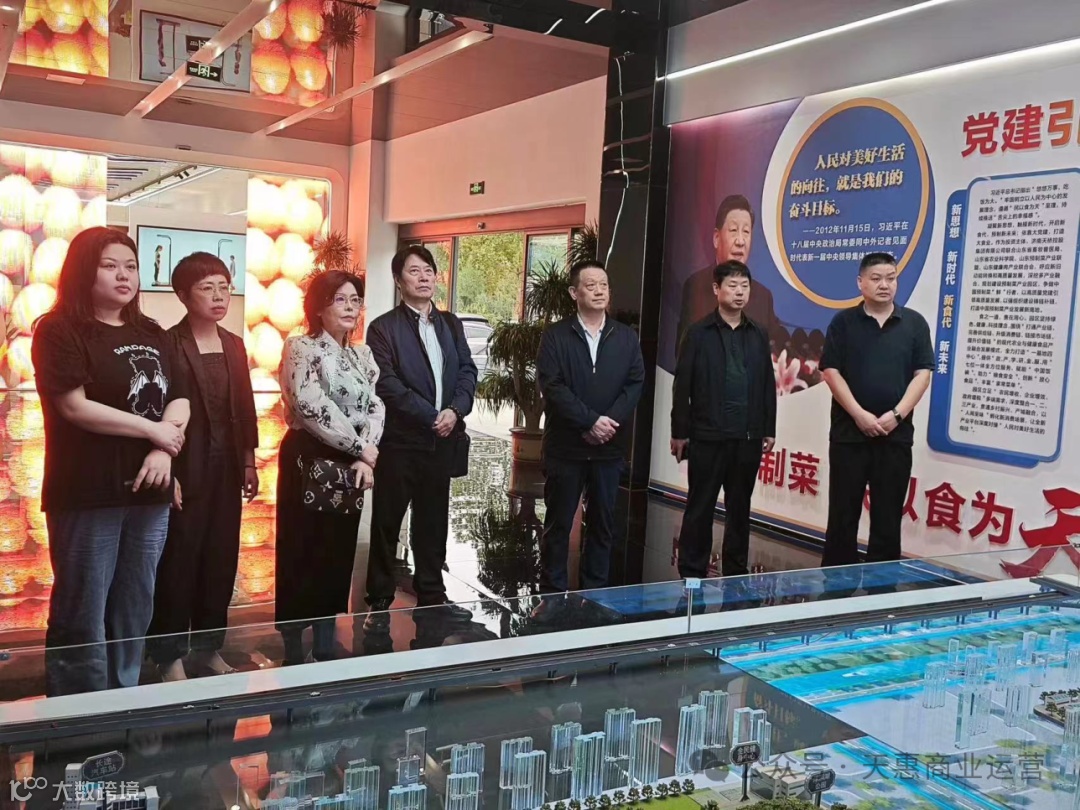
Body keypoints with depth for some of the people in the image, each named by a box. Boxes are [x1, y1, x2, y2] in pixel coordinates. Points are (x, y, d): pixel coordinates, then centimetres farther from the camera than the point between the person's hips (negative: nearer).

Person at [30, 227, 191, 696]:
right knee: (82, 618, 1)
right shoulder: (60, 330, -4)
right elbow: (75, 407, -15)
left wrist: (163, 452, -10)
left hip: (149, 491, 6)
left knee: (135, 614, 13)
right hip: (88, 494, -6)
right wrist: (154, 431, -10)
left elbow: (179, 401, 9)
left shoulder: (151, 334, 14)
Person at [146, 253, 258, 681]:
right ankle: (170, 655, 16)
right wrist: (167, 470, -16)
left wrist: (249, 461, 11)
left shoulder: (234, 345, 11)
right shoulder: (169, 344, -9)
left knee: (221, 559, 12)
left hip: (227, 468, 6)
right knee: (178, 562, 3)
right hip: (186, 469, -6)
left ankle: (209, 647, 25)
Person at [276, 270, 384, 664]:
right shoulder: (301, 347, -7)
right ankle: (294, 651, 12)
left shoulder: (362, 355, 12)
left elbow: (376, 408, 5)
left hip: (352, 465, 6)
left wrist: (366, 458, -11)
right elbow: (312, 406, -18)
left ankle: (326, 646, 24)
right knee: (302, 553, 0)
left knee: (339, 553, 11)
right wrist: (362, 448, -15)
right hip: (309, 460, -6)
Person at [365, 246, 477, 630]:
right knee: (387, 523, 3)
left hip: (442, 440, 5)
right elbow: (387, 383, -12)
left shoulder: (451, 324, 13)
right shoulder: (383, 328, -4)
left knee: (433, 522, 12)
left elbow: (467, 370, 8)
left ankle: (431, 596, 24)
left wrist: (455, 410, -10)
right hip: (400, 440, -4)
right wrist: (431, 417, -15)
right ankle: (379, 603, 13)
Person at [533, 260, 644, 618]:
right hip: (565, 446, -2)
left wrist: (610, 421, -14)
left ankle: (595, 592, 20)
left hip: (609, 447, 3)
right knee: (558, 523, 5)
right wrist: (590, 421, -17)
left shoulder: (626, 337, 8)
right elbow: (552, 386, -10)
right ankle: (553, 594, 15)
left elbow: (635, 384, 0)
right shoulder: (556, 335, -1)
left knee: (603, 522, 9)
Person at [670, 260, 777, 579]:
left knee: (740, 508, 13)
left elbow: (768, 384, 11)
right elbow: (683, 386, -4)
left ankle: (736, 571, 25)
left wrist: (769, 429, 9)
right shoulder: (699, 333, -3)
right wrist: (679, 432, -6)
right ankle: (692, 574, 14)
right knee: (700, 508, 5)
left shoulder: (758, 334, 9)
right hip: (707, 436, -4)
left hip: (748, 437, 4)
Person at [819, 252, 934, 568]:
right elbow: (831, 372, -4)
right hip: (849, 433, -1)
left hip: (896, 435, 1)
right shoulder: (843, 322, 2)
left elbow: (922, 374, 1)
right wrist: (860, 415, -13)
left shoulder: (914, 323, 6)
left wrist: (896, 415, -11)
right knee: (843, 513, 4)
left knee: (888, 515, 7)